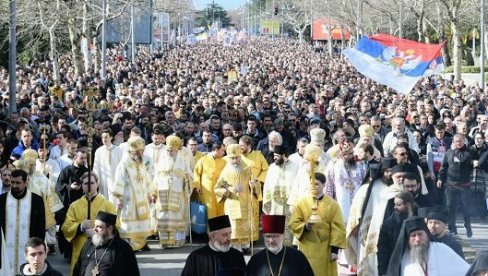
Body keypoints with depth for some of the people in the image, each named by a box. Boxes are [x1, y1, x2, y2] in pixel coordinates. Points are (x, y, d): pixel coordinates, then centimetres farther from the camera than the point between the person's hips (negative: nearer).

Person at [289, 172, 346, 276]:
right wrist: (305, 226, -20)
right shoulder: (302, 202, 1)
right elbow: (293, 223, 0)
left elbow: (338, 228, -3)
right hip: (307, 249, 1)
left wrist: (335, 249, -8)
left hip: (325, 249, -1)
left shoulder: (332, 205, -2)